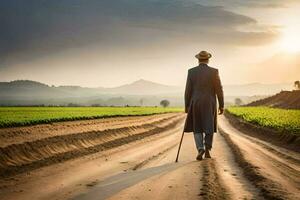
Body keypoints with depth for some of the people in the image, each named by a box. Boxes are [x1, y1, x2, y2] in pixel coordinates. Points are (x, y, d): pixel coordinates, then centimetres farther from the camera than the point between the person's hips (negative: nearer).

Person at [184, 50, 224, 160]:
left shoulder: (191, 71, -2)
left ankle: (200, 149, -9)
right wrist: (221, 105, 4)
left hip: (196, 104, 0)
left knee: (197, 128, 11)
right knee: (209, 127, 16)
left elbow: (188, 90, -2)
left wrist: (187, 106, 5)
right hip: (210, 104, 0)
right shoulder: (214, 71, -4)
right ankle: (207, 149, 2)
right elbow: (219, 90, -4)